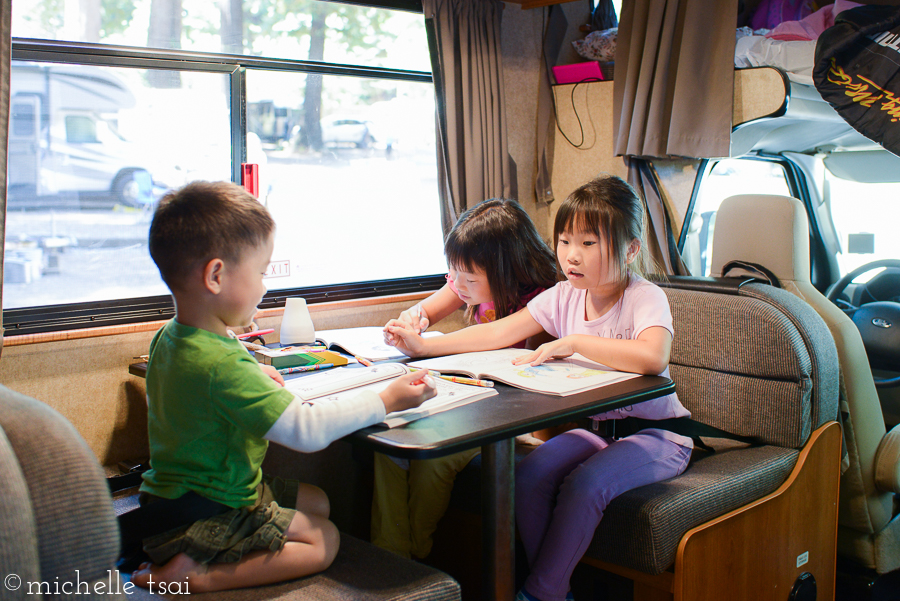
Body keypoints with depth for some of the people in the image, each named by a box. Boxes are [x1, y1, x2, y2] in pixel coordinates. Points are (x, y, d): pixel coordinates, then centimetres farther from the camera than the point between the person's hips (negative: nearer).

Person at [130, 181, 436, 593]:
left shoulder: (169, 338, 0)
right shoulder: (223, 365, -32)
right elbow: (307, 431, -32)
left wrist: (252, 375, 18)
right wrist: (386, 401, -22)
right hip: (205, 511, -10)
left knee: (316, 501, 18)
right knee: (323, 539, -2)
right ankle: (196, 575, -9)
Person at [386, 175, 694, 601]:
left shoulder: (645, 297, -17)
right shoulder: (565, 297, 0)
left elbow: (652, 358, -38)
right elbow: (498, 333, -3)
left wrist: (574, 342, -31)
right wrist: (425, 346, -11)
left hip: (655, 433, -5)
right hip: (594, 427, 6)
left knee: (584, 485, -29)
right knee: (529, 476, -17)